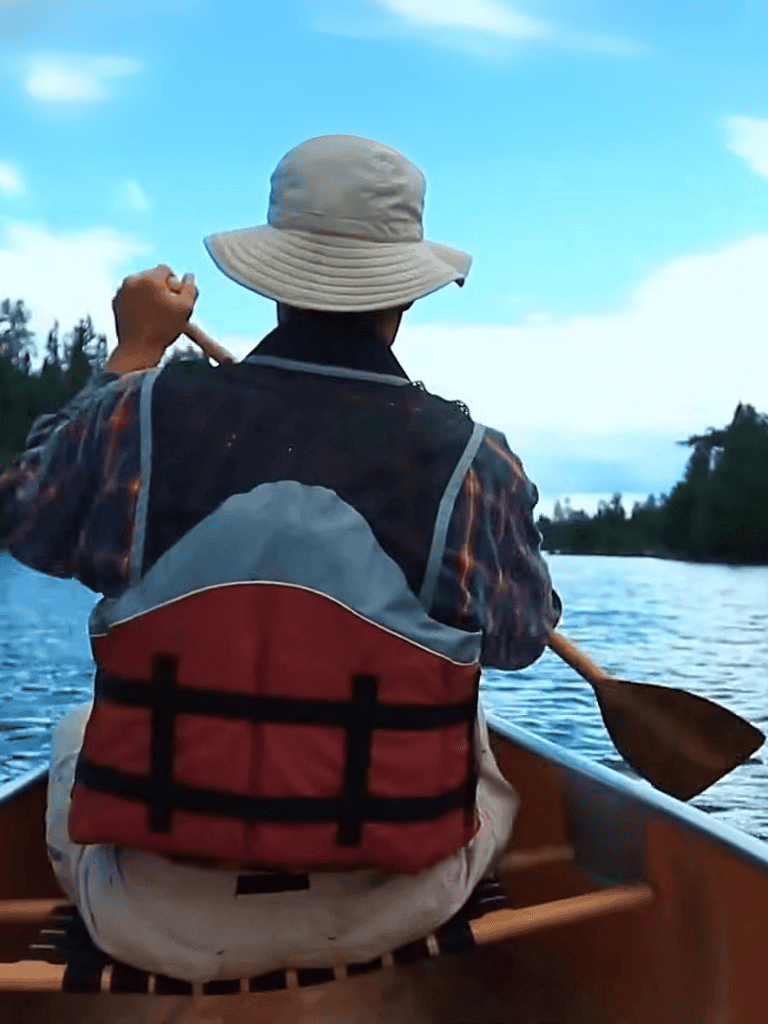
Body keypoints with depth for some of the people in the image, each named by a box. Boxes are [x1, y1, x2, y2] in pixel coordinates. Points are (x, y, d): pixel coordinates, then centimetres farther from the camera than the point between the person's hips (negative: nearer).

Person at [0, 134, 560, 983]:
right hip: (389, 914, 0)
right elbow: (522, 637, 4)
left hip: (154, 924, 1)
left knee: (81, 729, 34)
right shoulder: (471, 461, -15)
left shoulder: (142, 415, -13)